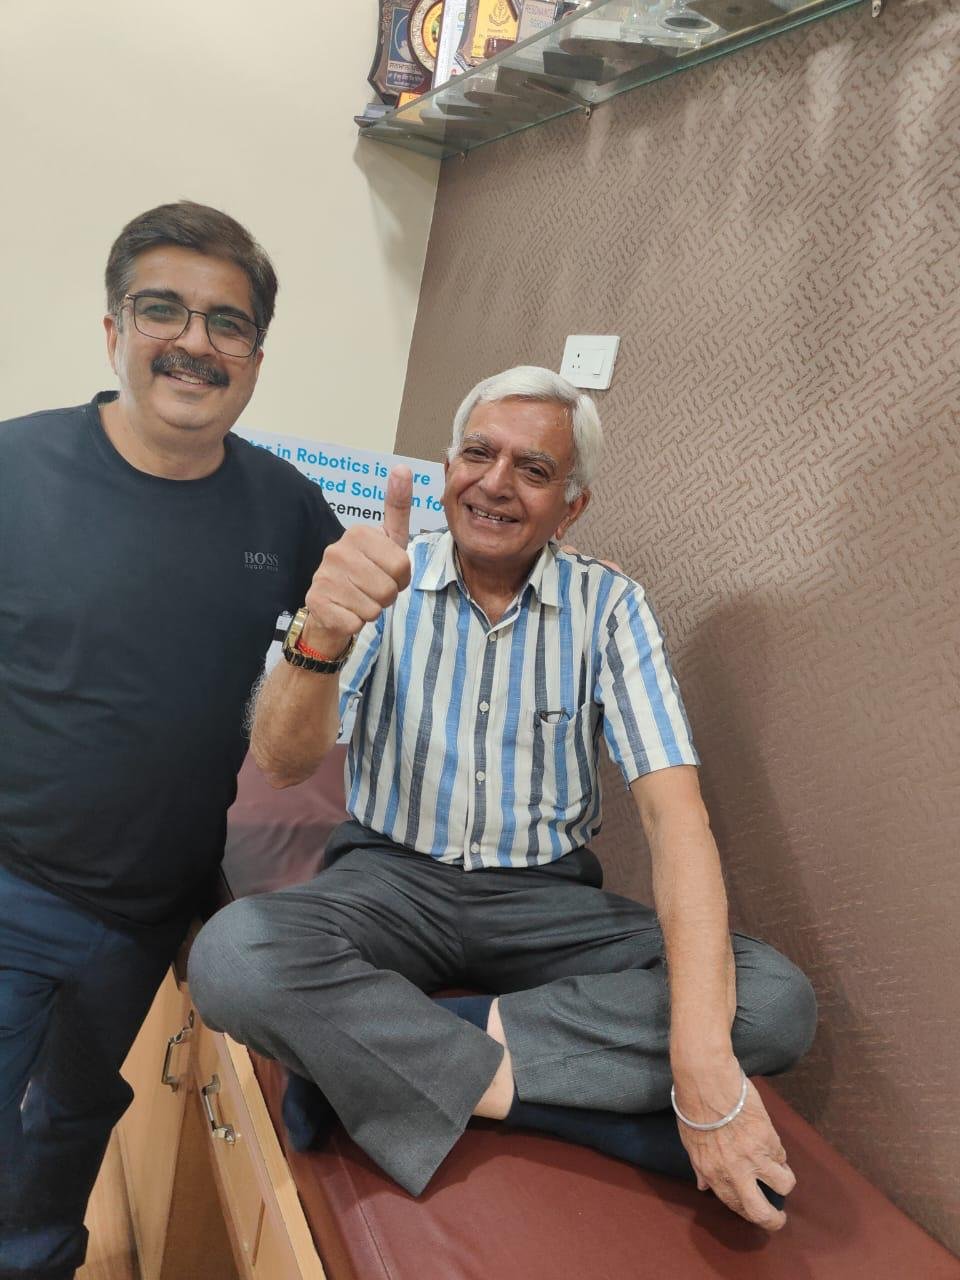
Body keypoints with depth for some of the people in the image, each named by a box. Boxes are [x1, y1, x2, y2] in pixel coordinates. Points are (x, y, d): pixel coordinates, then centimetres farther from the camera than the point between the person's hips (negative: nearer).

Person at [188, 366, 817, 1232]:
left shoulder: (609, 606, -5)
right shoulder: (388, 584, -4)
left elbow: (673, 809, -15)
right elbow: (286, 765, -14)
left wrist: (704, 1059, -29)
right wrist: (321, 638, -38)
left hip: (546, 900, 2)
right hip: (393, 880, -1)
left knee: (778, 1003, -22)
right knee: (233, 958, -31)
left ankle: (367, 1045, -22)